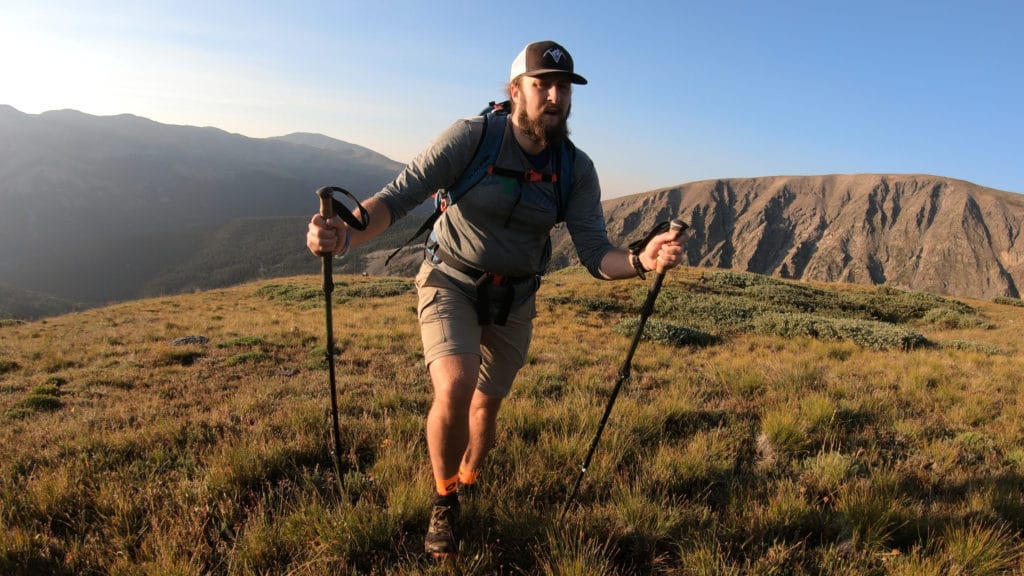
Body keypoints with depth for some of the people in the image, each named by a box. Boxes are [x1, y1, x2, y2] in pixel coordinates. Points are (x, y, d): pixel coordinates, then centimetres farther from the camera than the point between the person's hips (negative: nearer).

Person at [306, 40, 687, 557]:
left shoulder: (577, 170, -9)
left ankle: (468, 485, 46)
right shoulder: (472, 136, -18)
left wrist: (642, 261, -35)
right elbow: (398, 196, -23)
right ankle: (443, 504, 4)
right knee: (455, 388, -25)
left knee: (486, 406, 14)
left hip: (513, 300, 3)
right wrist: (346, 233, -43)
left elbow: (595, 256, -14)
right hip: (450, 282, -3)